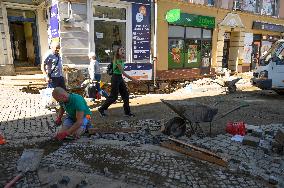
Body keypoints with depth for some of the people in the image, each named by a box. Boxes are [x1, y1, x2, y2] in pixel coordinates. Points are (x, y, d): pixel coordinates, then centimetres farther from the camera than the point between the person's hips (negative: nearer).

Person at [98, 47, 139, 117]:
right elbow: (122, 72, -24)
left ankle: (127, 112, 13)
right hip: (115, 78, -9)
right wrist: (132, 79, -27)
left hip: (120, 78, 9)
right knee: (114, 96, -2)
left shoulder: (122, 60, 10)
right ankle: (101, 109, 14)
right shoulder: (117, 60, -18)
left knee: (126, 94, 6)